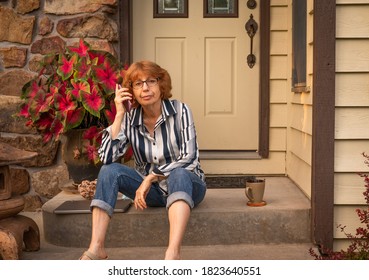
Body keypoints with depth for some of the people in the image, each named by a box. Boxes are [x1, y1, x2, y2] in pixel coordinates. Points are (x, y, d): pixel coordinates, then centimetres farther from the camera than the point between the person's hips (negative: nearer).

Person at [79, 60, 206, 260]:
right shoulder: (129, 119, -4)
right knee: (110, 170, -20)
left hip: (186, 183, -3)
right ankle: (96, 248, -29)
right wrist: (119, 114, -18)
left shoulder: (179, 111, -12)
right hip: (150, 189, 3)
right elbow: (106, 158, -16)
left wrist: (151, 177, -24)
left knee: (179, 174, -37)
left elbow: (189, 158, -18)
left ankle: (173, 254, -56)